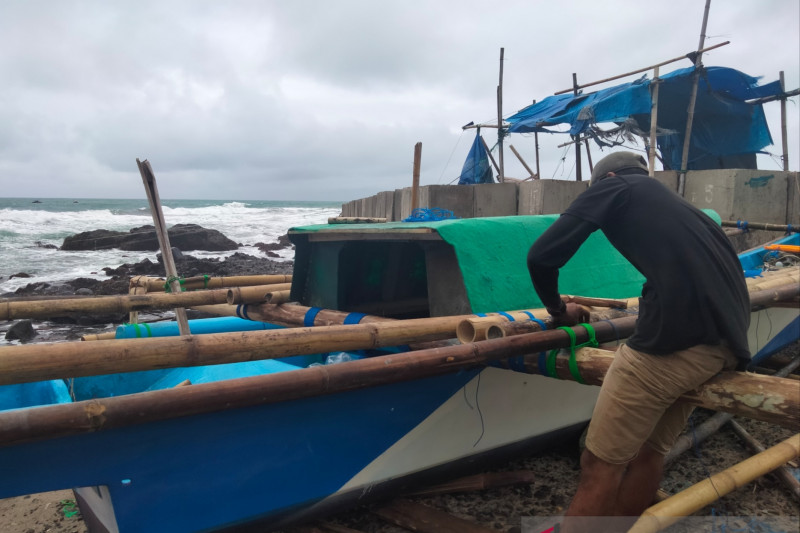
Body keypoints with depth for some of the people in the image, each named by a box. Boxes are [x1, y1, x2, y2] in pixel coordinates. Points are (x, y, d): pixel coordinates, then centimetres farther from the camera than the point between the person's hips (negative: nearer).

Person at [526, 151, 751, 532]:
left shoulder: (613, 188, 12)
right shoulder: (672, 203, 31)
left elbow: (542, 256, 2)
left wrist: (557, 308, 18)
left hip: (678, 335, -8)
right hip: (727, 336, 8)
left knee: (601, 463, 0)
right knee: (647, 452, 18)